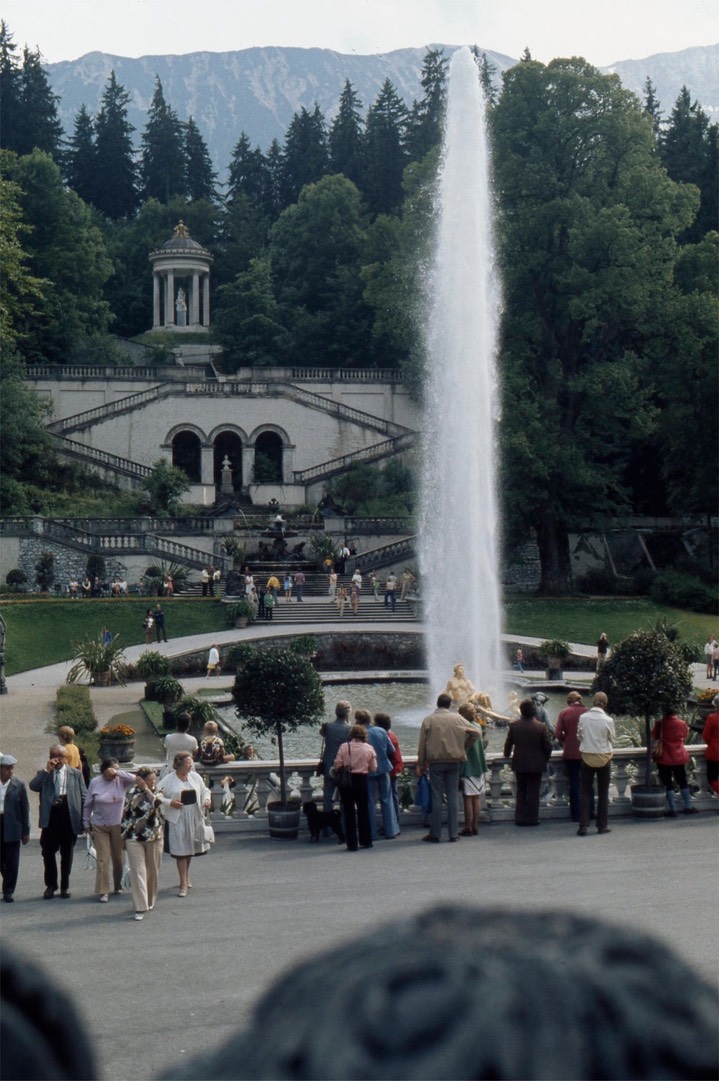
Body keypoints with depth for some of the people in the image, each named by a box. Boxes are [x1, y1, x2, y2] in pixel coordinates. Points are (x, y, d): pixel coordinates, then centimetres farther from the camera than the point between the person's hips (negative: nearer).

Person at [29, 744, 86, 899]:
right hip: (50, 817, 0)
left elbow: (84, 797, 6)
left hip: (69, 817, 0)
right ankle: (50, 885, 14)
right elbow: (33, 786, -11)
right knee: (48, 852, 2)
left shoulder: (76, 774, 7)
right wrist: (47, 770, -14)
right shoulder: (43, 774, 8)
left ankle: (65, 886, 18)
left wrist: (84, 820, -2)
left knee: (67, 854, 8)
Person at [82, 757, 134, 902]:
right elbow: (88, 805, 5)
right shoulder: (95, 783, -3)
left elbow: (133, 778, -22)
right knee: (103, 859, -6)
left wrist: (117, 773, -24)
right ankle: (103, 891, -4)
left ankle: (118, 885, 31)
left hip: (117, 826, 1)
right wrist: (86, 823, 6)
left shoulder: (120, 781, -3)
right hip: (99, 827, -1)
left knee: (118, 858, 11)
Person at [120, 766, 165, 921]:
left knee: (152, 871, 12)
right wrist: (124, 836, 6)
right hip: (134, 838, -2)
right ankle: (140, 908, -9)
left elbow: (156, 803, -21)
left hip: (154, 837, 2)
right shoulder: (131, 792, 0)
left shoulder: (158, 792, 2)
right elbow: (126, 814, 5)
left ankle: (150, 901, 30)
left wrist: (146, 788, -18)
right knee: (138, 872, -7)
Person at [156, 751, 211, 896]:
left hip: (194, 818, 5)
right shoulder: (168, 780, -9)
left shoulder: (195, 777, 5)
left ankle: (186, 877, 36)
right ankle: (183, 884, 0)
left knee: (190, 848, 16)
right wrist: (170, 803, -20)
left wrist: (206, 800, -3)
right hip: (177, 820, -5)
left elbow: (204, 790, 17)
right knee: (181, 851, -4)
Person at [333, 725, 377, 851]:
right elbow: (373, 767, -1)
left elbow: (337, 765, -8)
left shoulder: (343, 747, -5)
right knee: (363, 810, 15)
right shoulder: (369, 748, -1)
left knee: (349, 812, 3)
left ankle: (352, 844, 2)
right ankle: (366, 841, 21)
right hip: (362, 780, 1)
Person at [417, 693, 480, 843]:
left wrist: (420, 764, 5)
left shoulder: (428, 720, -1)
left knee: (436, 797, 1)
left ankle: (435, 834, 0)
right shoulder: (457, 719, 2)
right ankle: (453, 833, 3)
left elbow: (422, 744, -1)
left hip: (435, 762, -1)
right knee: (453, 796, 5)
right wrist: (465, 746, 17)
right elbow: (476, 732, 4)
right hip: (454, 761, 1)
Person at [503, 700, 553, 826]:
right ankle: (532, 818, 6)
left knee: (520, 791, 13)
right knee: (533, 792, 5)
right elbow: (548, 746, -9)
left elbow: (508, 744, 3)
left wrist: (507, 755, 23)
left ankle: (519, 818, 12)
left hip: (519, 764, 2)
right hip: (536, 764, -2)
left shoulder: (514, 726, -6)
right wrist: (546, 759, 9)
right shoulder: (541, 727, -13)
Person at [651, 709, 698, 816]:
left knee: (668, 784, 4)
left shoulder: (659, 724, -13)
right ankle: (688, 807, 22)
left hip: (663, 759, -2)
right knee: (683, 782, 16)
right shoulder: (682, 723, -8)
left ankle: (672, 809, 1)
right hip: (678, 757, 2)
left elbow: (654, 736, 2)